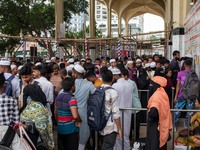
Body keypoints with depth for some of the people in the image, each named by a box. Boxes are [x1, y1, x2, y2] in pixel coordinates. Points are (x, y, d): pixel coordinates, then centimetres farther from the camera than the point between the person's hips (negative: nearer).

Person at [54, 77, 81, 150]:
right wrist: (79, 120, -9)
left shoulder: (58, 96, 5)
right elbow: (75, 116, -28)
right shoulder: (71, 98, -18)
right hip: (71, 129, -7)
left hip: (60, 128, 7)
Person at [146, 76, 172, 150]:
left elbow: (153, 111, -37)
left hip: (156, 126, -9)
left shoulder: (156, 96, -21)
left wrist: (150, 117, -15)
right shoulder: (163, 94, 7)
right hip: (162, 124, 9)